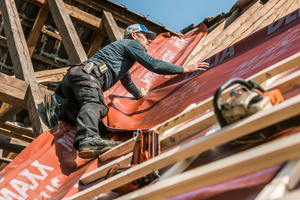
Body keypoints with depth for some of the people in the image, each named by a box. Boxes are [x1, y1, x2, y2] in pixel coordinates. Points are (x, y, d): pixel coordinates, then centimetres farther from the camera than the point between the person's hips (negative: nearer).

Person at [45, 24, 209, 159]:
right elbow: (154, 65, 1)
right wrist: (185, 69, 8)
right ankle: (88, 139, -57)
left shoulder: (121, 47, 41)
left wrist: (138, 94, 71)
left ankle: (58, 105, -11)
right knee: (93, 104, -32)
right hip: (86, 74, -10)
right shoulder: (132, 43, 12)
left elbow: (126, 80, 56)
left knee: (100, 111, -4)